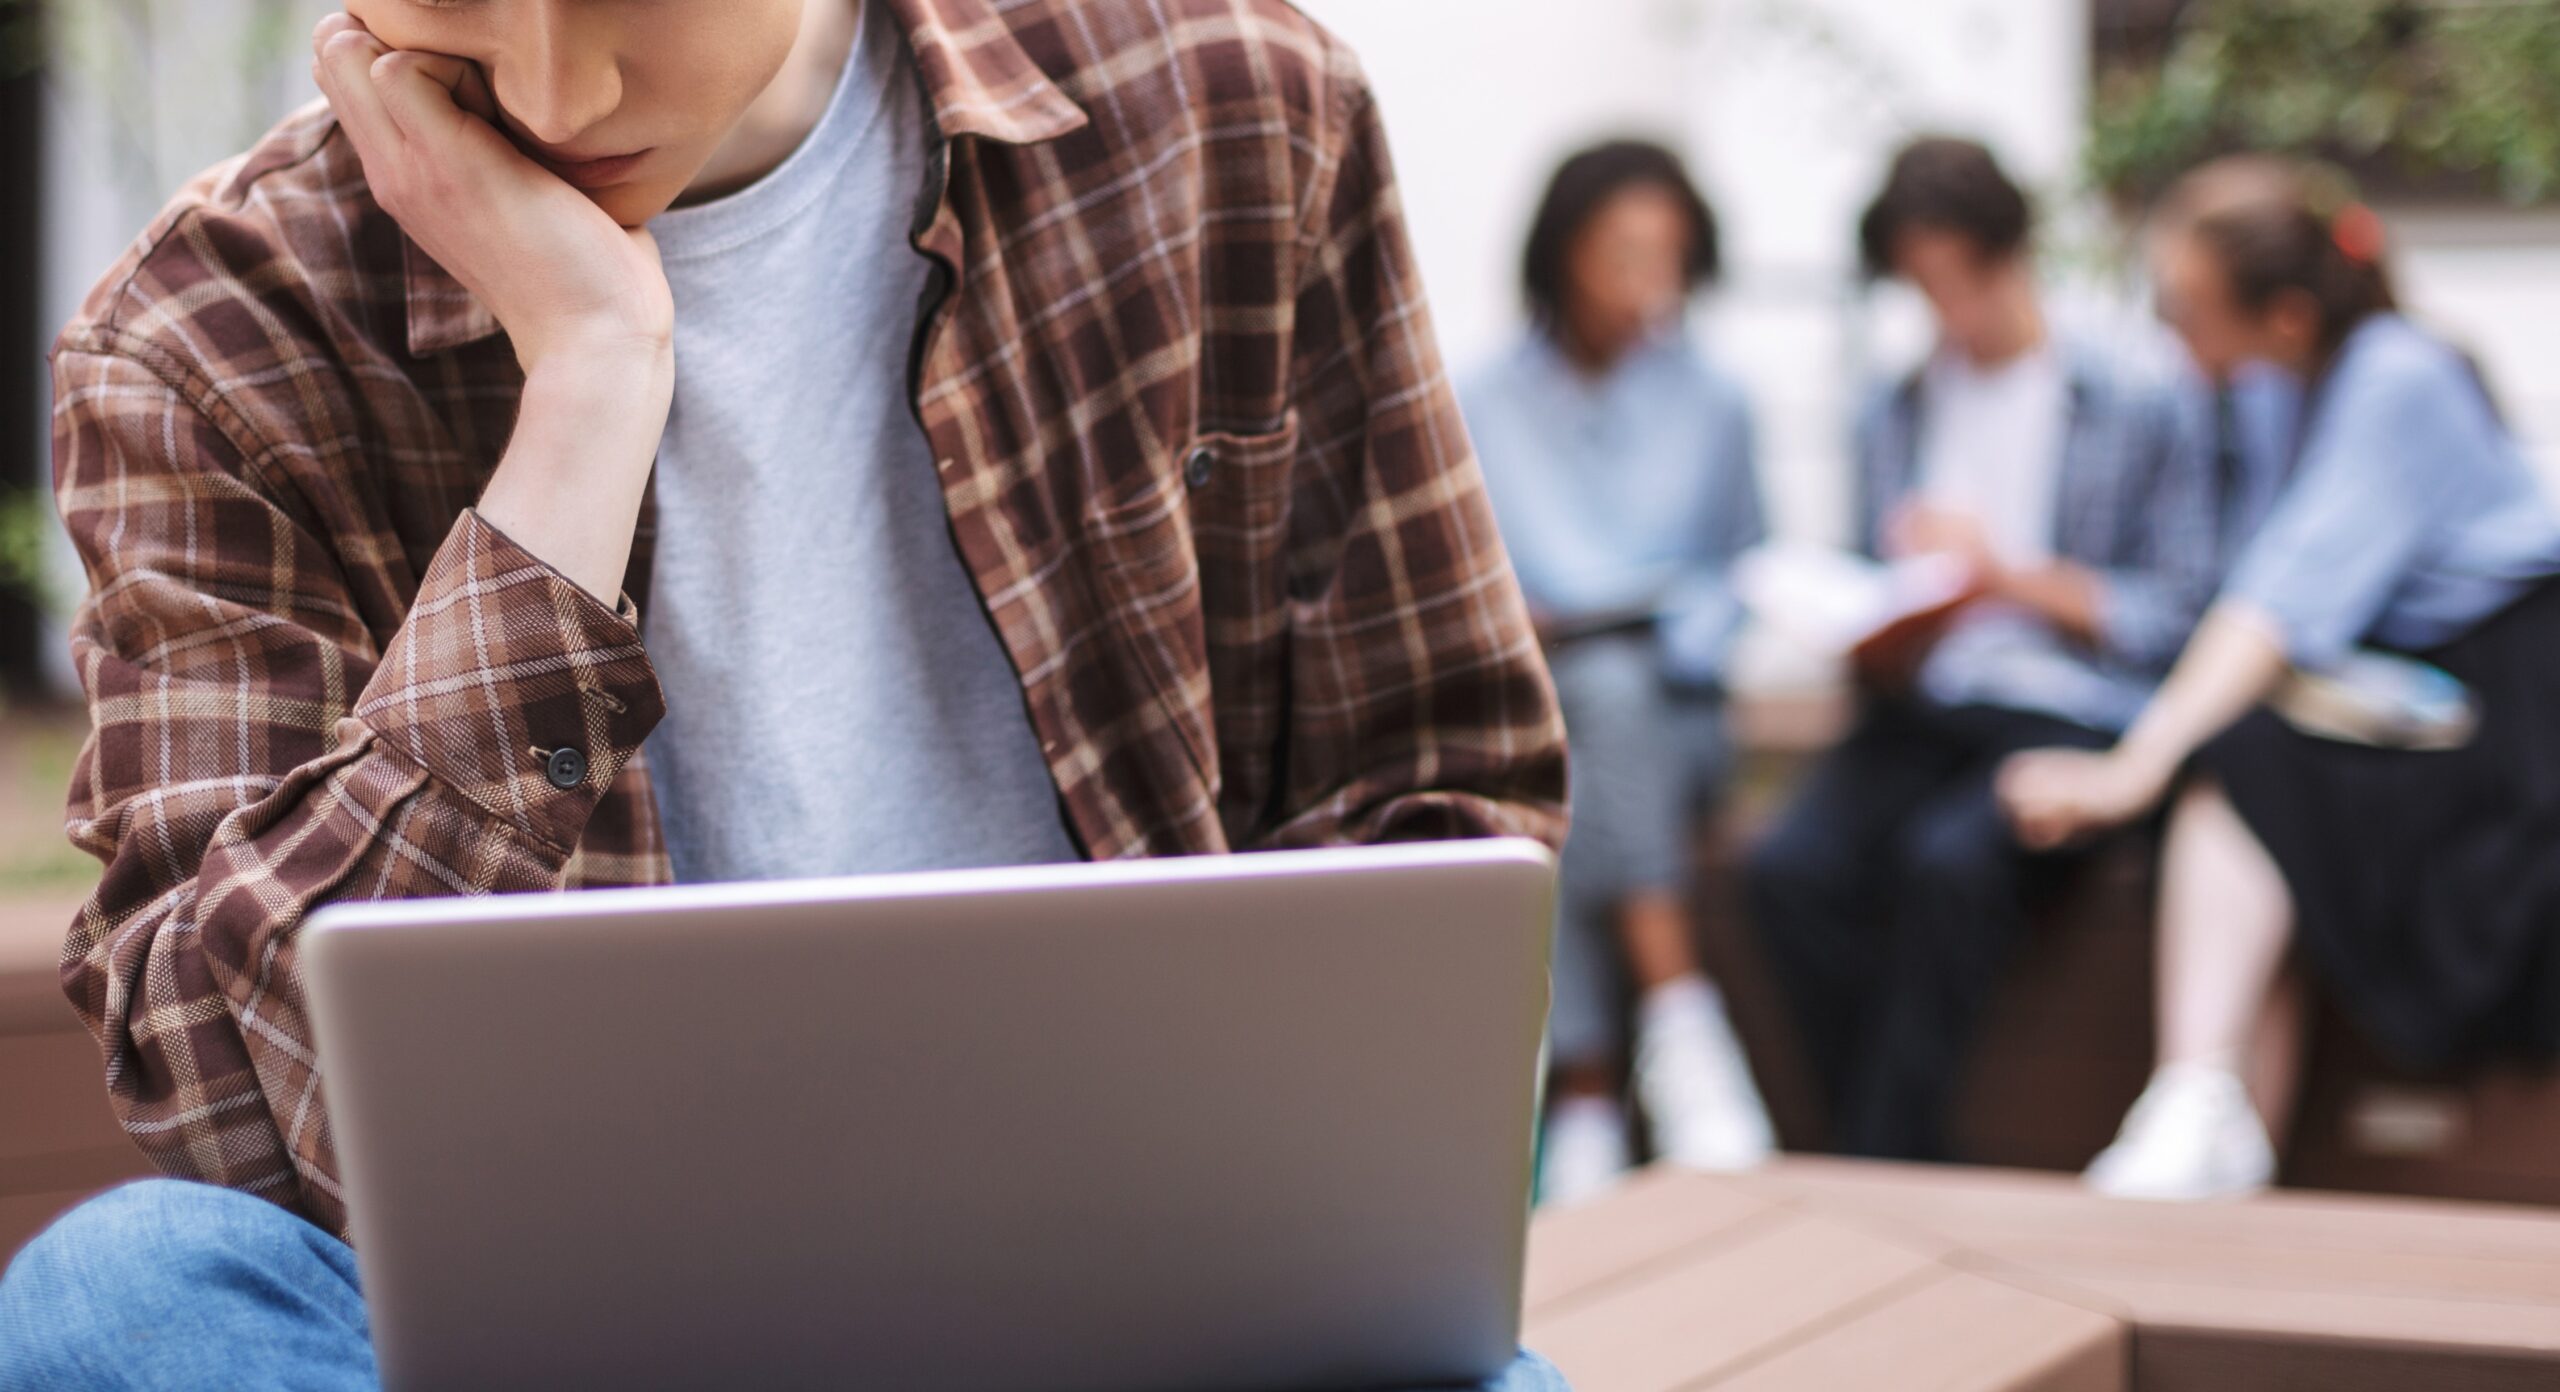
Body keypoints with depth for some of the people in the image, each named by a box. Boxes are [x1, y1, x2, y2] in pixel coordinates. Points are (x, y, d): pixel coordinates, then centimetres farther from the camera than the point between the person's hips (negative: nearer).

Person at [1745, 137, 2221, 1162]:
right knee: (1791, 867, -27)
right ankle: (1908, 1177, -18)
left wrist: (2010, 576, -9)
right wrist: (1877, 638, -1)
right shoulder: (1892, 417, 21)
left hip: (2073, 713, -4)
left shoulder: (2145, 405, 7)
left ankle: (1881, 1171, -23)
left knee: (1948, 858, -35)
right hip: (1922, 714, 4)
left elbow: (2182, 609, -1)